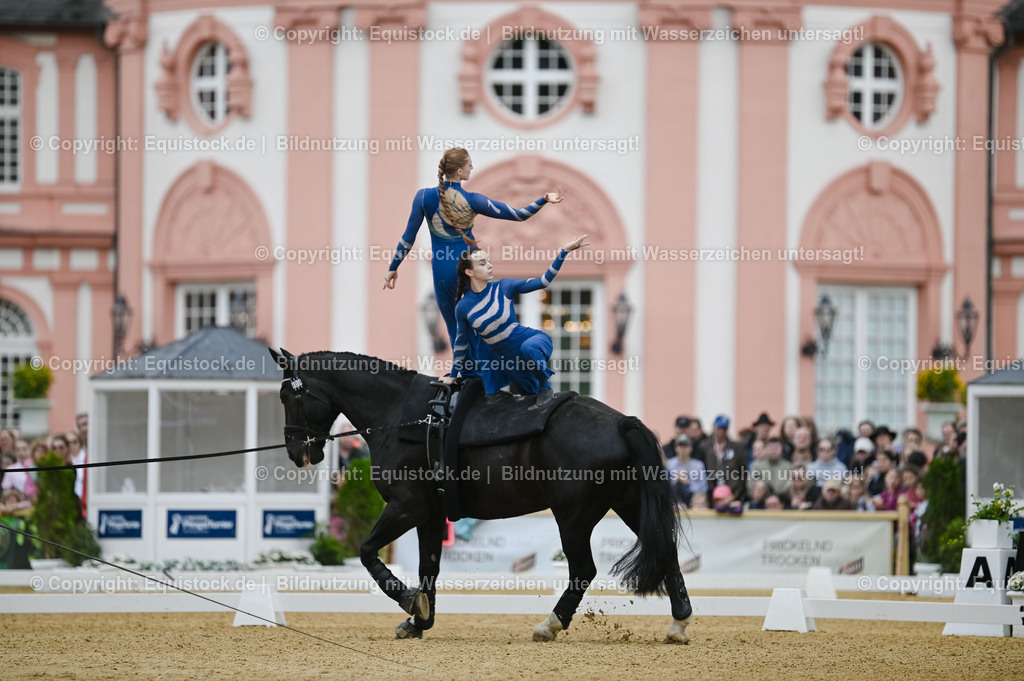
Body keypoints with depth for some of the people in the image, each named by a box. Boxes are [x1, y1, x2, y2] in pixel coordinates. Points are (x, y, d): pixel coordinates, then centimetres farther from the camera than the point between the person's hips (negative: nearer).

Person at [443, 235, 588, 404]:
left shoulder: (503, 287, -9)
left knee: (527, 347, -39)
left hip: (536, 341, -3)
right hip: (510, 360, 3)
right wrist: (453, 375, 19)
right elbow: (461, 342, 10)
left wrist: (565, 251, -15)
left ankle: (545, 385, -11)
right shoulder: (463, 308, -5)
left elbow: (543, 281, -8)